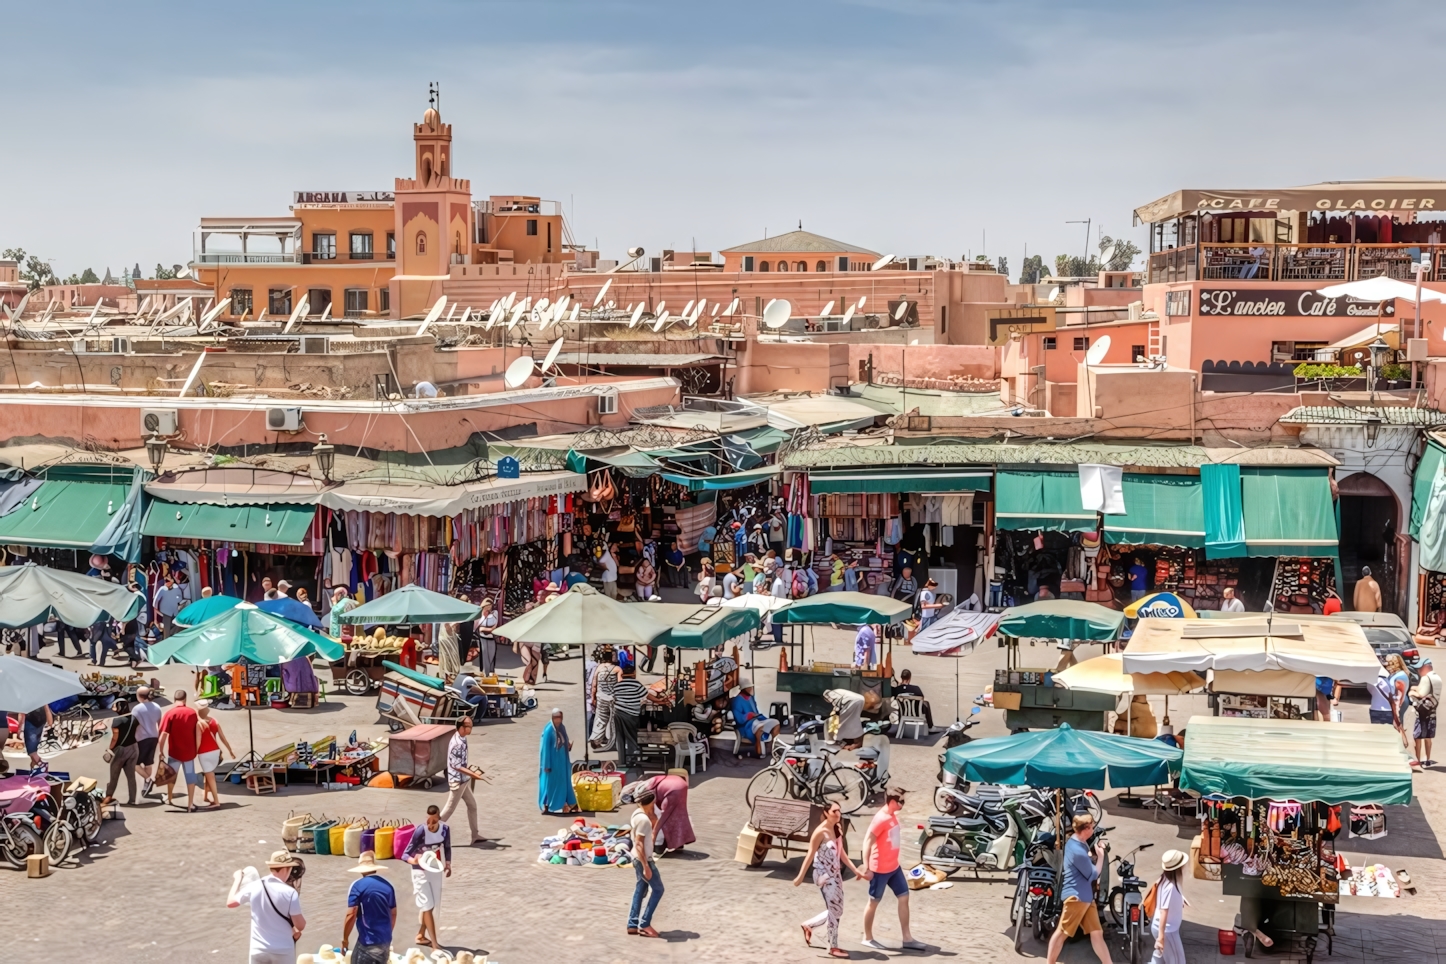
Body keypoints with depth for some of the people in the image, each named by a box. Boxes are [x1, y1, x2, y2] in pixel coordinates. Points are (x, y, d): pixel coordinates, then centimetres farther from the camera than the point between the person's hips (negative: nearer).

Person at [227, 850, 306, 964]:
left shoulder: (254, 887, -5)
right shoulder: (289, 892, -15)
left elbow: (230, 903, 10)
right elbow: (300, 925, -12)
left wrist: (237, 880, 23)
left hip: (259, 950, 3)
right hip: (283, 951, -3)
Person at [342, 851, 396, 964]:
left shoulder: (358, 885, -10)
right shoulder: (387, 885, 8)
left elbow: (351, 915, -15)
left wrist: (345, 939, -4)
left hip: (368, 942, -6)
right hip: (385, 941, 6)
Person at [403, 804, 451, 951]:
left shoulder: (445, 829, -11)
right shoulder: (420, 832, -25)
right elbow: (405, 855, -21)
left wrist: (448, 863, -8)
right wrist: (414, 860, -42)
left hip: (436, 871, 5)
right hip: (421, 872, -5)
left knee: (433, 906, 15)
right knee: (428, 906, -8)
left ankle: (421, 935, 34)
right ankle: (434, 944, -8)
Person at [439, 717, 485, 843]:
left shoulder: (461, 739, 4)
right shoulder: (457, 743, -26)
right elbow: (456, 765, -26)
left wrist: (472, 772, 21)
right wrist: (472, 774, -29)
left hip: (463, 779, 10)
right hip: (457, 780, -10)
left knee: (472, 805, 15)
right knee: (450, 808, 1)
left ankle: (474, 835, 24)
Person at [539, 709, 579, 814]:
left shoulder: (562, 728, 5)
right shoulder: (548, 730, -16)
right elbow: (545, 748, -15)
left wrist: (569, 746, -8)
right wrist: (547, 765, -16)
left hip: (562, 761, 7)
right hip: (553, 761, -7)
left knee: (564, 783, 12)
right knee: (550, 783, 1)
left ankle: (571, 806, 17)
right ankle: (546, 807, 10)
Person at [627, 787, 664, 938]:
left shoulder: (638, 813, 4)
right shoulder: (643, 819, -25)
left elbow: (653, 826, 24)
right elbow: (639, 844, -26)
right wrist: (646, 866, -25)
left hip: (639, 858, 10)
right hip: (643, 859, -10)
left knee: (641, 889, 15)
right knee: (658, 889, 0)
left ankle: (633, 924, 18)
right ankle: (645, 924, 0)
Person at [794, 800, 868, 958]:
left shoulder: (837, 830, 7)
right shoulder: (820, 832, -17)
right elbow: (810, 855, -15)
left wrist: (856, 871, 10)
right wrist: (800, 876, -14)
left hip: (835, 874, 8)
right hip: (824, 875, -8)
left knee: (836, 910, 14)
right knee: (835, 910, -4)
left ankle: (808, 926, 33)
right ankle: (833, 947, 8)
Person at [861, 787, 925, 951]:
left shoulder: (893, 816, 8)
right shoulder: (881, 819, -20)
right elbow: (867, 841, -22)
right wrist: (867, 867, -26)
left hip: (894, 867, 9)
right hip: (880, 869, -9)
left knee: (904, 898, 7)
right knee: (874, 902, 4)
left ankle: (907, 938, 12)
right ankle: (867, 938, 17)